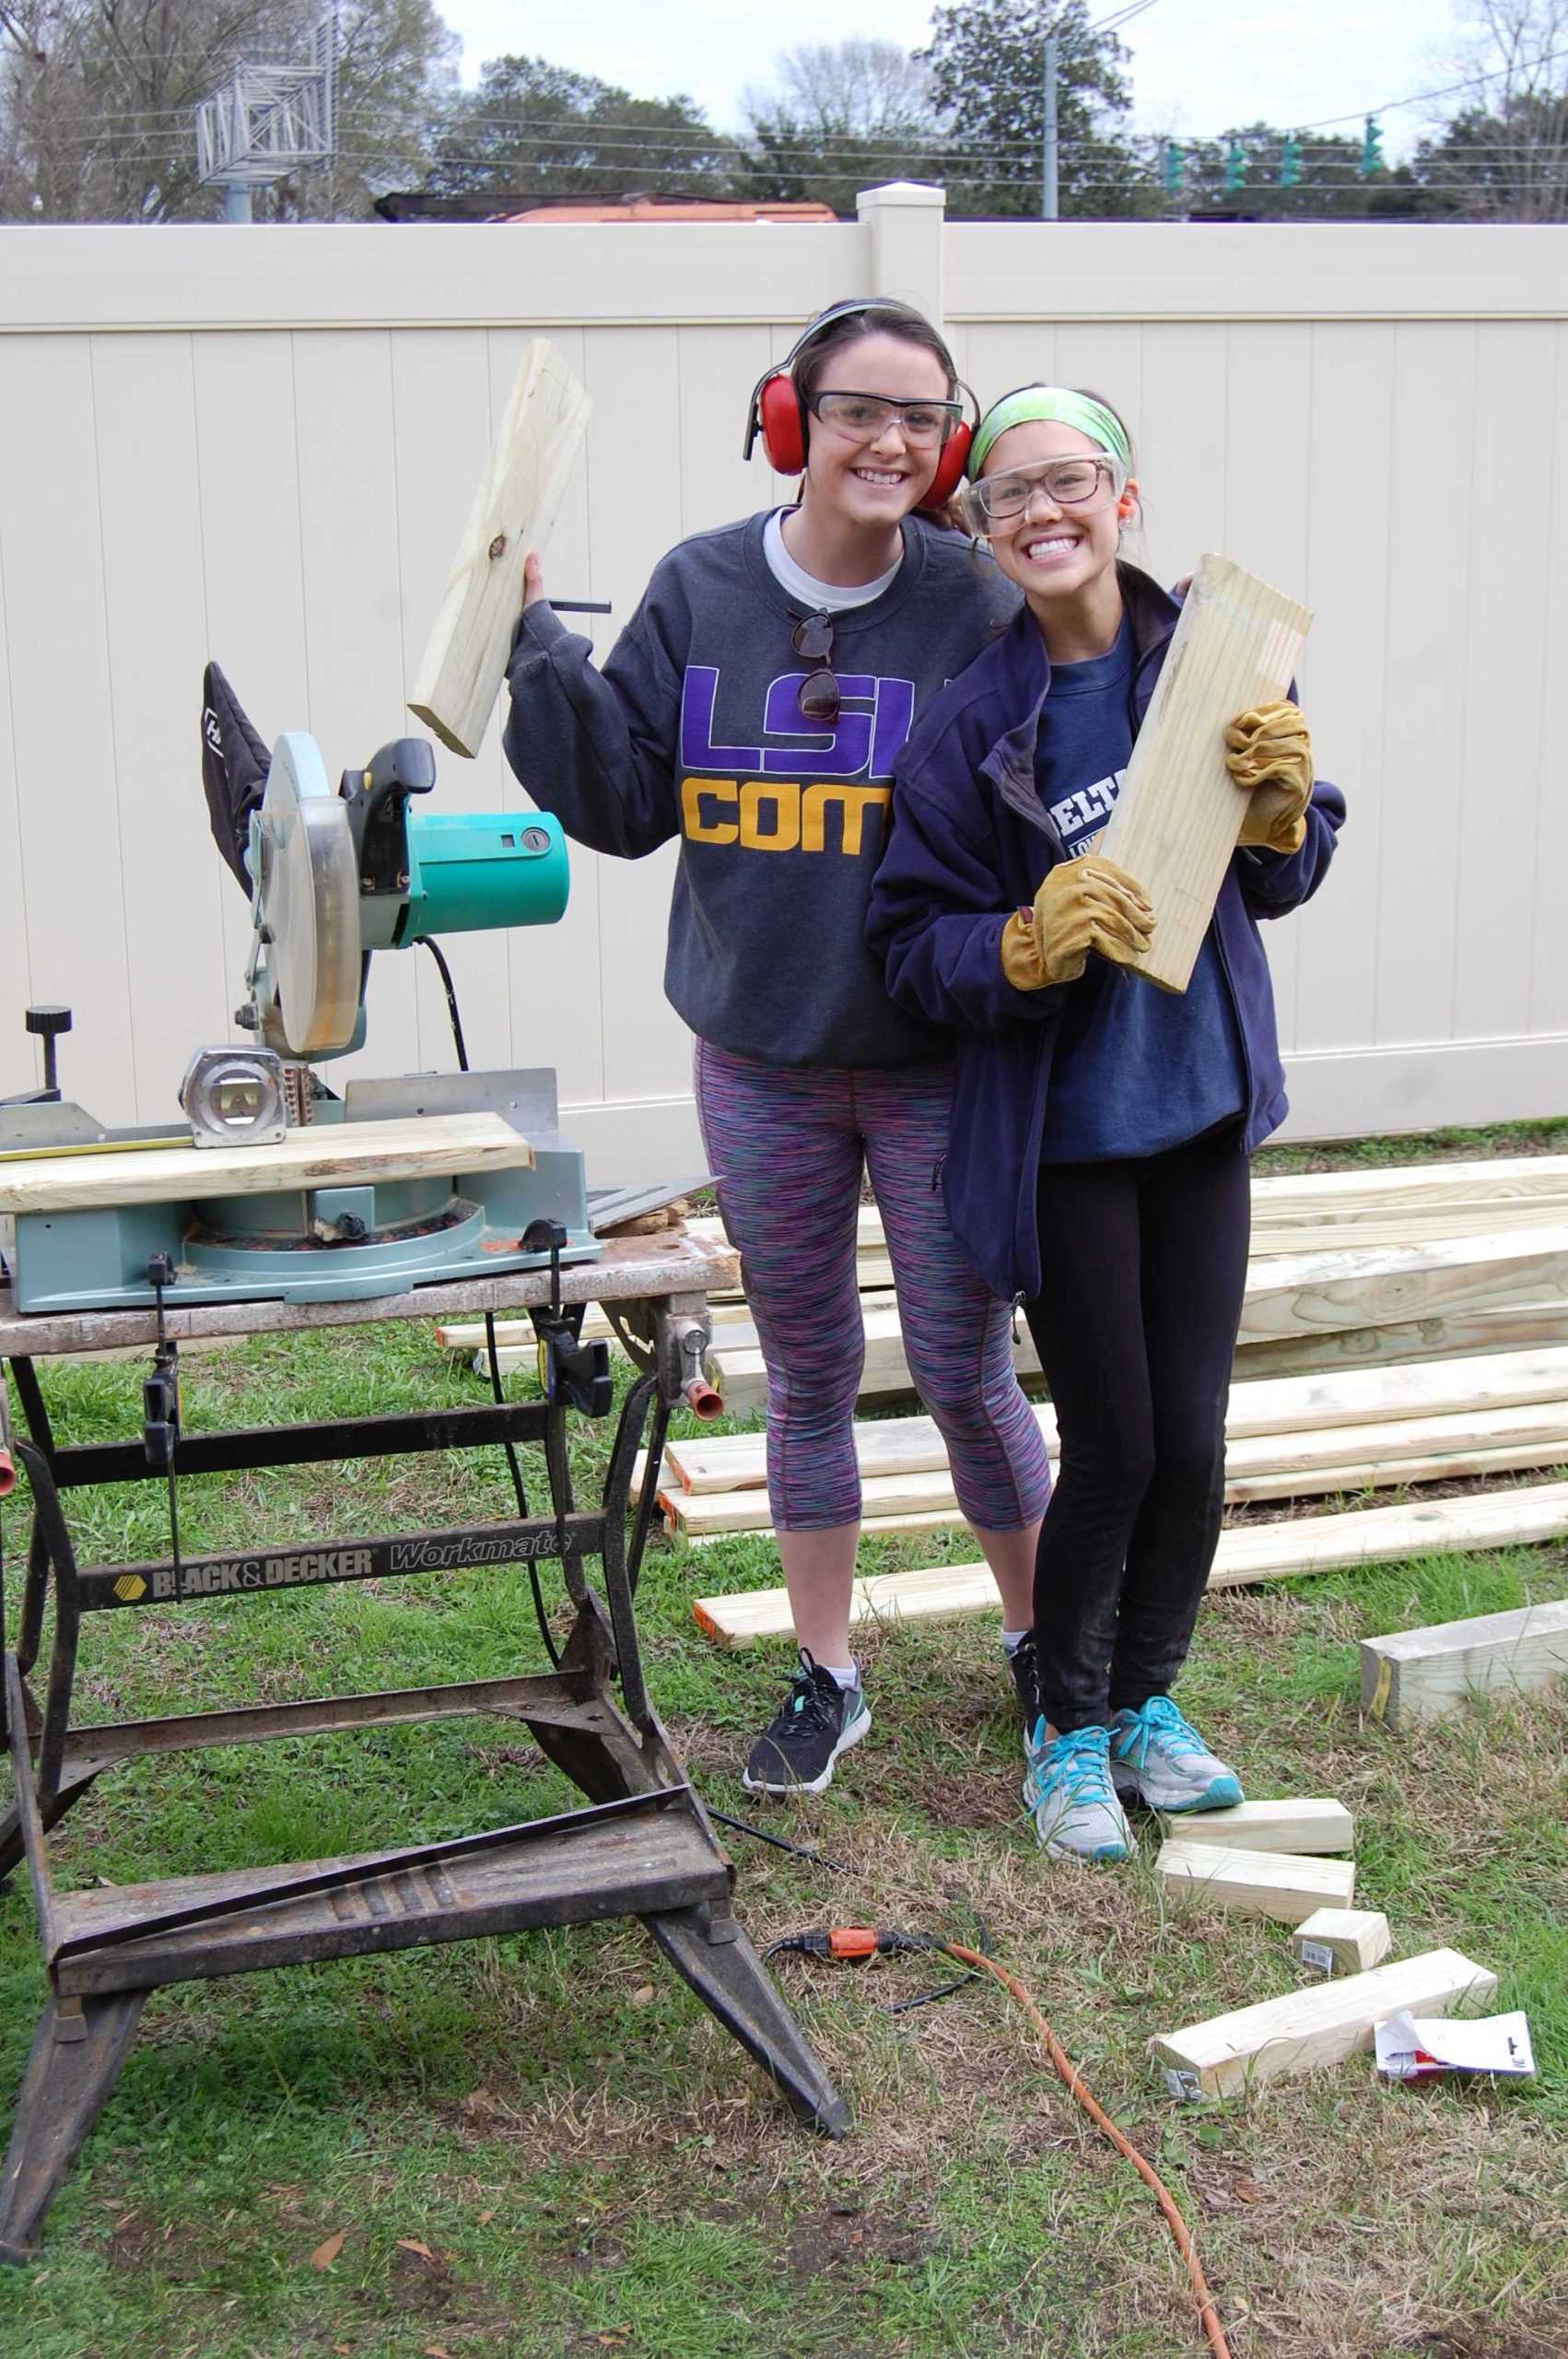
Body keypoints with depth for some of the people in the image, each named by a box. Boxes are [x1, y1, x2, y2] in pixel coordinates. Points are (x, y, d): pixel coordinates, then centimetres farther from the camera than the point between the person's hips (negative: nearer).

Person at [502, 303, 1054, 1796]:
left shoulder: (977, 609, -9)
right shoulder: (699, 592, -1)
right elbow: (624, 806, -1)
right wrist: (538, 651, -10)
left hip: (936, 1069, -2)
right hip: (760, 1068, 3)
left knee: (965, 1375, 6)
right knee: (806, 1374, 14)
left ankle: (1039, 1640, 31)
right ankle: (826, 1676, 30)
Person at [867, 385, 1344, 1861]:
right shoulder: (969, 723, -11)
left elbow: (1277, 887, 6)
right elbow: (914, 948, -9)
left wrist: (1280, 809, -14)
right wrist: (1033, 944, -27)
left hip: (1200, 1109, 3)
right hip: (1060, 1135, -3)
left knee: (1193, 1438, 9)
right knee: (1113, 1446, 2)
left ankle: (1146, 1700, 33)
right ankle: (1068, 1726, 26)